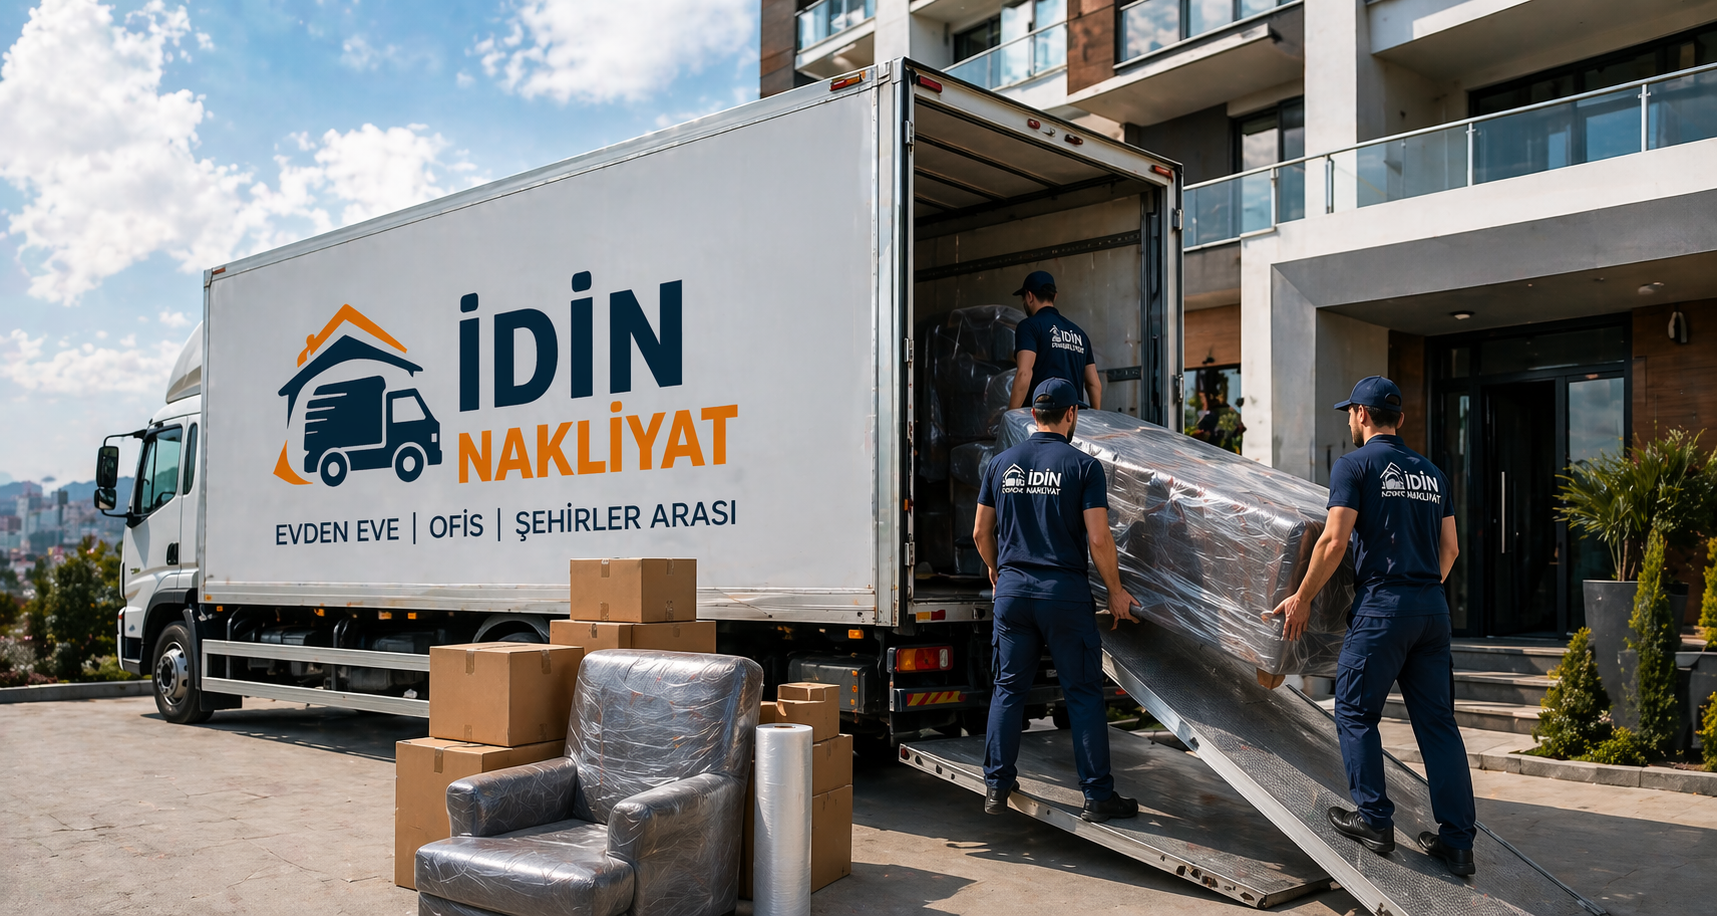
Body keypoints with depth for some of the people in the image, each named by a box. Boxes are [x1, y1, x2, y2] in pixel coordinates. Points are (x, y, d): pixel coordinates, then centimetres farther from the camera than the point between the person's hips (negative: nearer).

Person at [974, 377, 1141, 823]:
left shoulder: (1001, 463, 7)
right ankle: (1097, 795, 8)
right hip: (1065, 590, -4)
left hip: (1013, 587, 4)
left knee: (1008, 689, 13)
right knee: (1083, 693, 4)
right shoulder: (1083, 466, -6)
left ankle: (997, 787, 16)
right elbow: (1098, 539, -11)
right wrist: (1115, 591, 2)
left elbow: (981, 532, 12)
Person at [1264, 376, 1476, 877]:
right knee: (1437, 722, 8)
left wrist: (1302, 599, -3)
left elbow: (1334, 541, -11)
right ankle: (1456, 842, 11)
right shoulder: (1431, 471, 16)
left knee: (1355, 712, 7)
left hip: (1381, 605, -6)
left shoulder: (1354, 465, -3)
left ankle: (1375, 820, 8)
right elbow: (1449, 548, 17)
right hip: (1433, 609, 6)